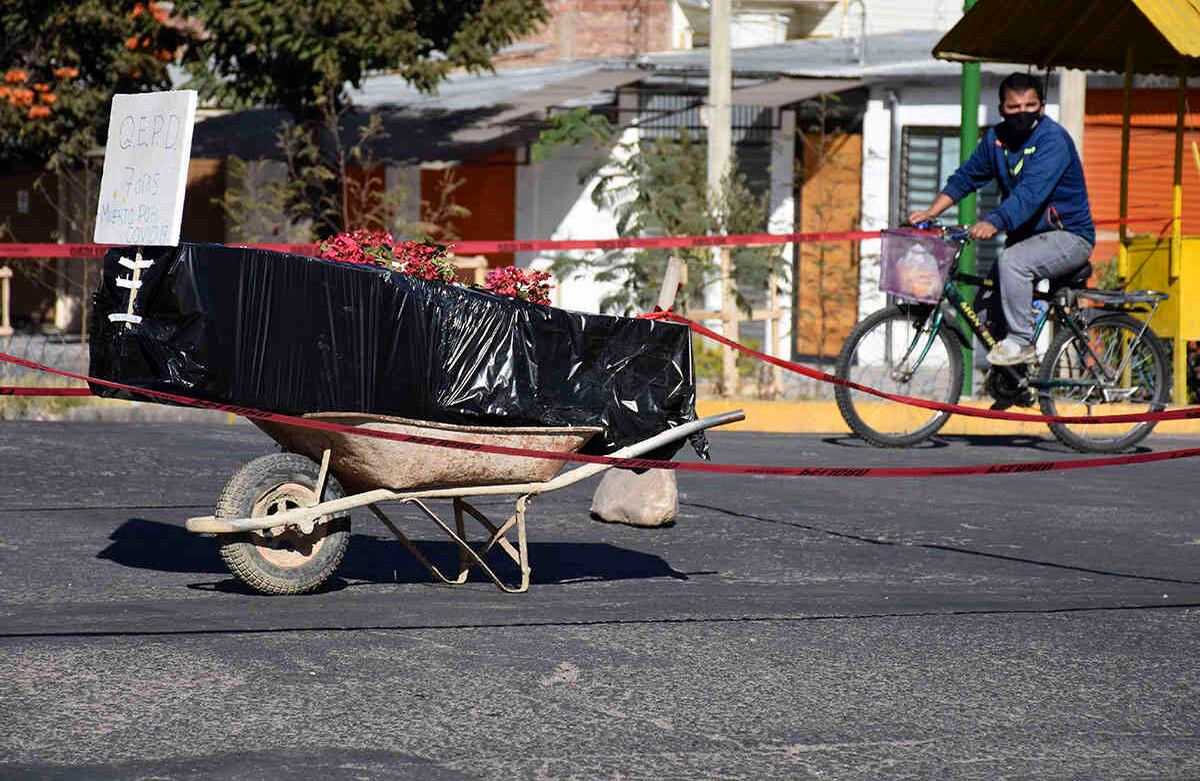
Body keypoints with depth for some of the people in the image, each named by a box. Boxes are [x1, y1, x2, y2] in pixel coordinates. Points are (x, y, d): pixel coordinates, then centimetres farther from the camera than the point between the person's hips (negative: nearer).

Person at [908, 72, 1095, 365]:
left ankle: (1021, 343, -21)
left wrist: (994, 223, -46)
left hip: (1069, 236, -8)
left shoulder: (1053, 139, -20)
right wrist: (932, 211, -9)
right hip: (1025, 235, 8)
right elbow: (967, 176, 7)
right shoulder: (996, 138, 4)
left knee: (1011, 261, -32)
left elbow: (1032, 192, -33)